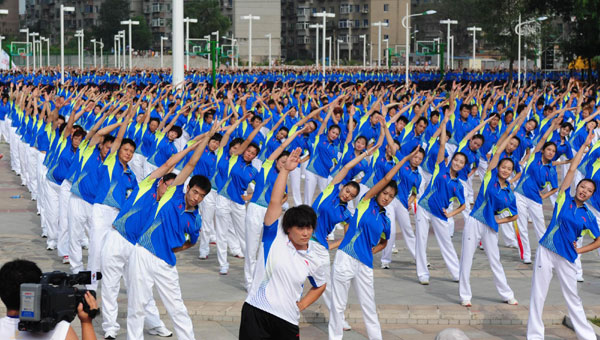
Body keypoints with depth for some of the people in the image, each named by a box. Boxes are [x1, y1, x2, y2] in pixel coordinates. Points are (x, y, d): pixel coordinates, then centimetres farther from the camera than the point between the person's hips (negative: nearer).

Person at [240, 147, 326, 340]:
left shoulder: (313, 261, 8)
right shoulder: (275, 236, -1)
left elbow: (320, 286, 27)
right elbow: (275, 202, -10)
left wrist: (301, 306, 12)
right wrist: (285, 169, -16)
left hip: (288, 321, 3)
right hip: (256, 312, -3)